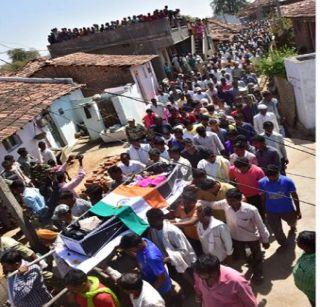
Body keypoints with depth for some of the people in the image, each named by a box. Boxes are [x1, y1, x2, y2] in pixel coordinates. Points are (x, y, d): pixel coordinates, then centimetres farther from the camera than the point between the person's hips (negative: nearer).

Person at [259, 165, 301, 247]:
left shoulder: (287, 181, -23)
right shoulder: (262, 182, -20)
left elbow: (294, 196, -10)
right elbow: (263, 197, -5)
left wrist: (298, 210, -3)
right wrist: (263, 210, 4)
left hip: (287, 209, 1)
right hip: (271, 212, 0)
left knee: (292, 222, 31)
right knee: (277, 231, 12)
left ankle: (293, 226, 70)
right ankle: (283, 244, 44)